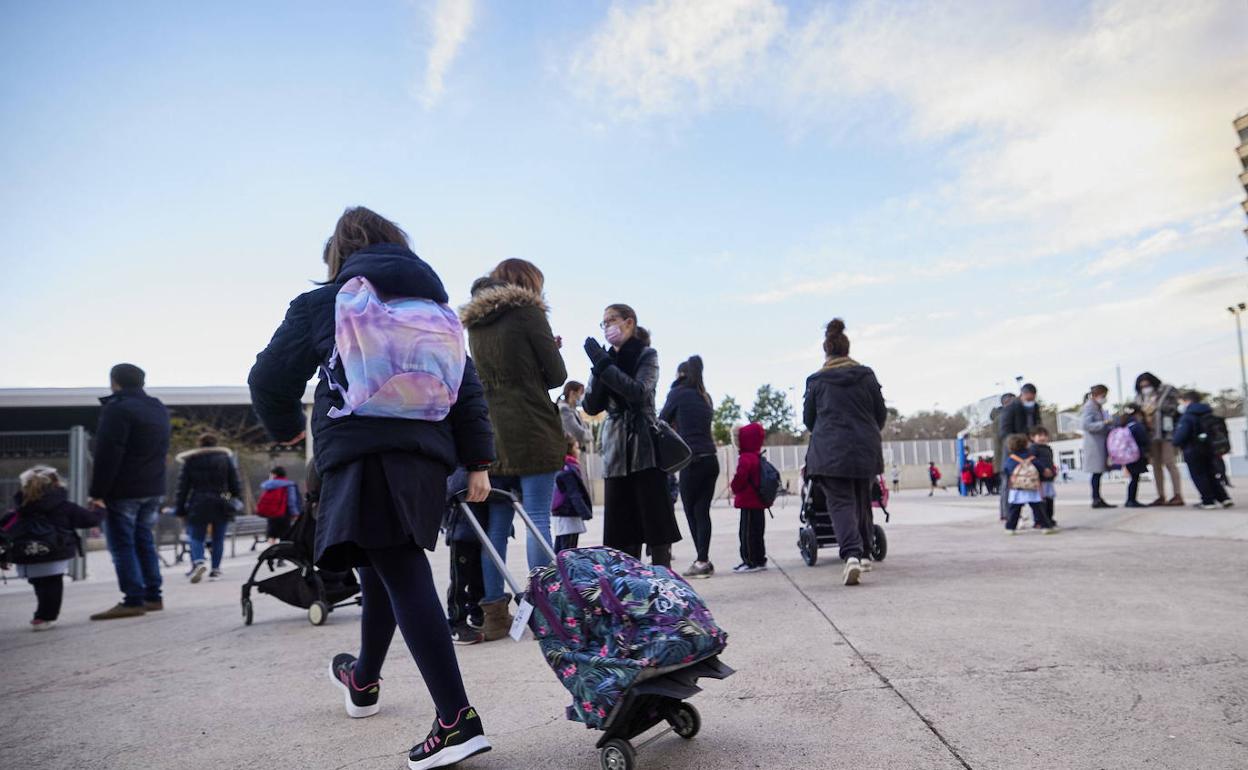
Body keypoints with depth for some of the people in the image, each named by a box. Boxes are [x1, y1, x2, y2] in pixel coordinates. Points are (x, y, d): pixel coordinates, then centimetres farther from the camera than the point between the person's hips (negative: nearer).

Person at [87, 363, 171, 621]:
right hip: (153, 489, 8)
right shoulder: (159, 409, 15)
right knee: (144, 541, 13)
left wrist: (97, 492, -14)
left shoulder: (117, 409, -13)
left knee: (122, 544, -3)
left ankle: (133, 600, -6)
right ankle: (153, 597, 14)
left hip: (123, 491, -8)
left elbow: (107, 455, -17)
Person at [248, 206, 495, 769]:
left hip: (361, 456, -6)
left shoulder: (321, 305, 7)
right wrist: (478, 462, 12)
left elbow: (269, 380, 10)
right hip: (425, 455, 6)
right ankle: (364, 680, 43)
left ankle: (457, 719, -18)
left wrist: (286, 428, 29)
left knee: (403, 577, -11)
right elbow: (469, 388, 11)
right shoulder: (437, 309, 18)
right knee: (386, 569, 22)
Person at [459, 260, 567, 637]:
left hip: (492, 432, 6)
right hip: (533, 432, -6)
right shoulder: (527, 311, -2)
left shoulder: (475, 323, 16)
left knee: (497, 524, 8)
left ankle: (494, 612, 11)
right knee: (538, 519, -4)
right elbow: (557, 375, -3)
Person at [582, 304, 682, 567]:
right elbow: (591, 407, 6)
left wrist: (602, 365, -14)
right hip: (615, 453, 5)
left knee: (655, 524, -4)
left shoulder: (647, 355, 3)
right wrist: (599, 369, -6)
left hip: (645, 449, -5)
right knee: (621, 529, 4)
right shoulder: (608, 360, 16)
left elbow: (638, 391, -16)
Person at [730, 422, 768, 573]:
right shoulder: (758, 458, 12)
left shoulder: (745, 459, -19)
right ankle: (760, 560, 23)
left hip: (749, 504, -10)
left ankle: (751, 561, -2)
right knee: (757, 532, 16)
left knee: (747, 533, -4)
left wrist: (734, 487, -2)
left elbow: (740, 478, -23)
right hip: (759, 502, 10)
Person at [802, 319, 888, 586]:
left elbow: (808, 419, 7)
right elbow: (881, 413, 9)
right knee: (862, 501, 18)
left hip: (830, 451, -3)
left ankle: (851, 554, -27)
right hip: (865, 449, 3)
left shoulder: (817, 381, -1)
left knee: (840, 502, -6)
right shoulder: (866, 376, 4)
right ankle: (864, 554, 27)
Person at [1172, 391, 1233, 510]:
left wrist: (1176, 443, -4)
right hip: (1210, 449, 8)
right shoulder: (1208, 414, 10)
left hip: (1193, 452, -8)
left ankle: (1208, 501, 1)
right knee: (1211, 474, 17)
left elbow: (1181, 434, -24)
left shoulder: (1187, 416, -16)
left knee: (1199, 476, 2)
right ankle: (1224, 498, 13)